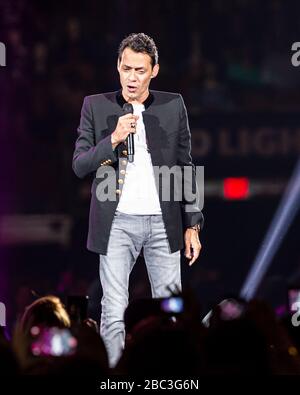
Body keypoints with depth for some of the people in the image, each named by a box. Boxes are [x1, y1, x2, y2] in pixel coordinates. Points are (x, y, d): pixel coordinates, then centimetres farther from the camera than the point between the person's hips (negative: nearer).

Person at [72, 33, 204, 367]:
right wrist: (113, 139, -16)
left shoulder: (173, 106, 6)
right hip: (117, 223, -1)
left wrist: (192, 225, 6)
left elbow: (185, 167, 9)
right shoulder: (95, 106, 3)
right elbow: (79, 166, 0)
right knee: (114, 313, -3)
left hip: (164, 223, 1)